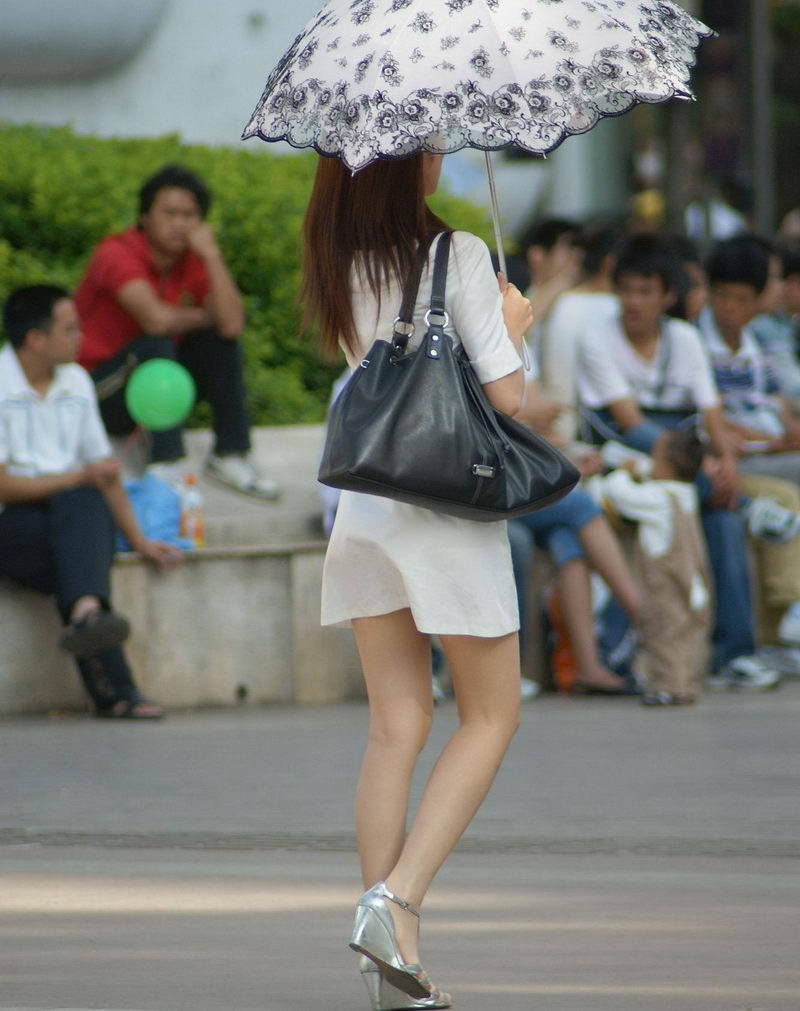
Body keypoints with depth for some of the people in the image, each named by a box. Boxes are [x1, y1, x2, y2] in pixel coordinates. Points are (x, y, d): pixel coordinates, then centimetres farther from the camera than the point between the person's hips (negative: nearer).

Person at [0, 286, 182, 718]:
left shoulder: (76, 382, 17)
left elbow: (104, 469, 22)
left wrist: (139, 541, 14)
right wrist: (80, 478, -6)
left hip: (76, 519, 5)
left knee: (84, 506, -31)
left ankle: (86, 615, -56)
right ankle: (114, 690, -45)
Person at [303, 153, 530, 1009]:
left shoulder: (338, 266, 5)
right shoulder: (458, 258, -13)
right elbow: (504, 396, -14)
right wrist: (511, 325, 6)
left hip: (364, 510, 6)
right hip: (449, 505, -5)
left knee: (397, 727, 9)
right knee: (491, 716, 8)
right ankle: (396, 900, -9)